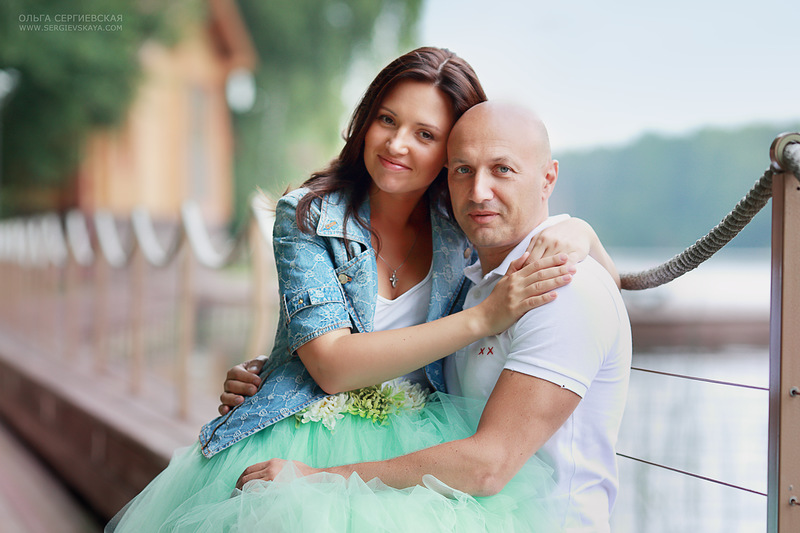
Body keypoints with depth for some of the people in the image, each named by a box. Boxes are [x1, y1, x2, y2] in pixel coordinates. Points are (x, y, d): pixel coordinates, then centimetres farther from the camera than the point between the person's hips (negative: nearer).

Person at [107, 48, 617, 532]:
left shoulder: (463, 225, 2)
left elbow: (579, 231, 15)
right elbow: (332, 366, -15)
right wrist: (484, 317, -20)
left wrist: (570, 240, -12)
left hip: (416, 443, 2)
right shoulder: (306, 215, -5)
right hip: (307, 438, -2)